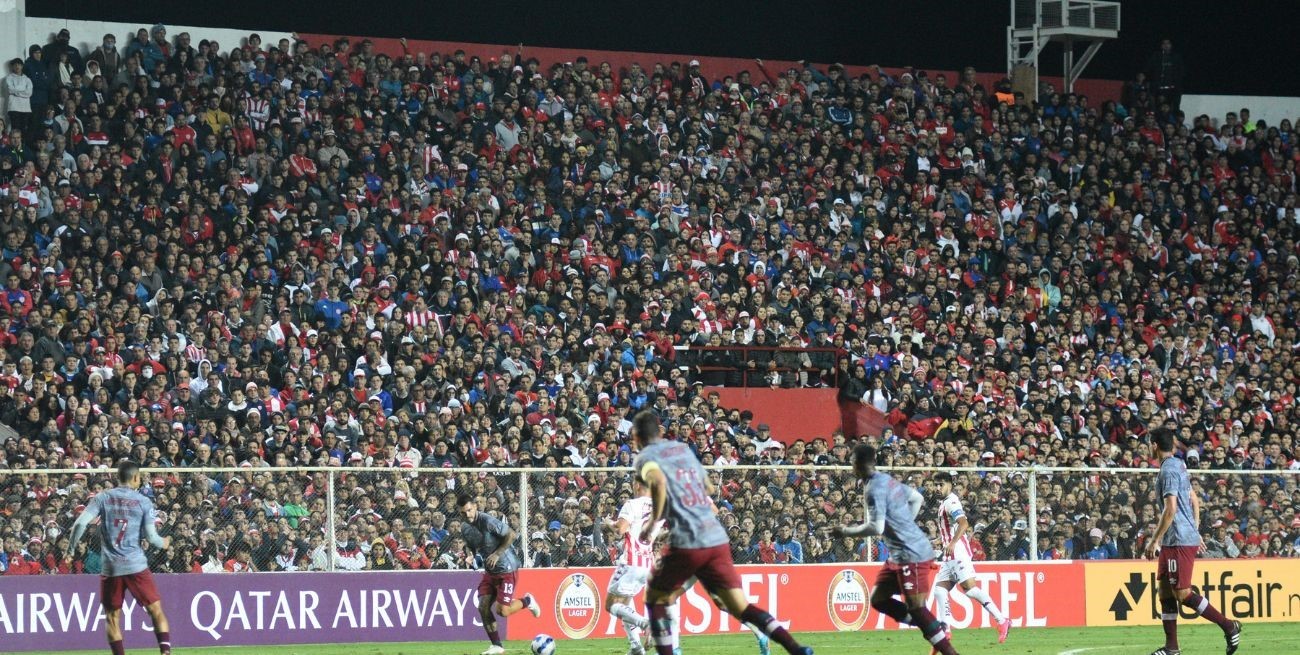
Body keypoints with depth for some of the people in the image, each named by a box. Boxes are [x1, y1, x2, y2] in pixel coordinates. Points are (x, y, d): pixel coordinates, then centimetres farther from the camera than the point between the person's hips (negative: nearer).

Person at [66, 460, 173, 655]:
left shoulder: (102, 498, 3)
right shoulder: (143, 501, 1)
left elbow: (80, 523, -7)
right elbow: (151, 537, 0)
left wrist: (70, 550, 5)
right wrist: (164, 543, 21)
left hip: (110, 567, 1)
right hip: (136, 565, -1)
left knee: (112, 617, 10)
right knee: (156, 611, 5)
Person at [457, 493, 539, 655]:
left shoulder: (488, 521, -21)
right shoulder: (466, 527, 2)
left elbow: (511, 534, -17)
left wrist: (497, 554, -20)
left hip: (506, 569, -7)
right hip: (490, 571, 7)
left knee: (502, 611, -11)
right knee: (483, 607, -4)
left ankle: (527, 601, 20)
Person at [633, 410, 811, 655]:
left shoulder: (645, 458, 2)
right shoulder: (683, 449, 20)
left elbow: (659, 481, -21)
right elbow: (709, 488, 30)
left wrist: (653, 520, -11)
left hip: (686, 543, -5)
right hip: (718, 540, 5)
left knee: (656, 598, 17)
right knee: (740, 606, 3)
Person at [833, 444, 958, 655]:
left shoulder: (875, 489, -17)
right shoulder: (888, 480, 12)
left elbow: (875, 528, -23)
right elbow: (917, 498, 24)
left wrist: (845, 531, -9)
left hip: (911, 555, -10)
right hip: (899, 555, 10)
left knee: (916, 609, -10)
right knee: (878, 599, 13)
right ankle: (935, 629, 12)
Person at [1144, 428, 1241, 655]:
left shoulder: (1168, 470, -15)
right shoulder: (1179, 466, 15)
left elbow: (1170, 510, -21)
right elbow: (1194, 501, 22)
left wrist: (1154, 540, -17)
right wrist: (1196, 532, 26)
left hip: (1179, 541, -10)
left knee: (1183, 594, -8)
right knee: (1165, 591, 9)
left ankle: (1228, 625, -4)